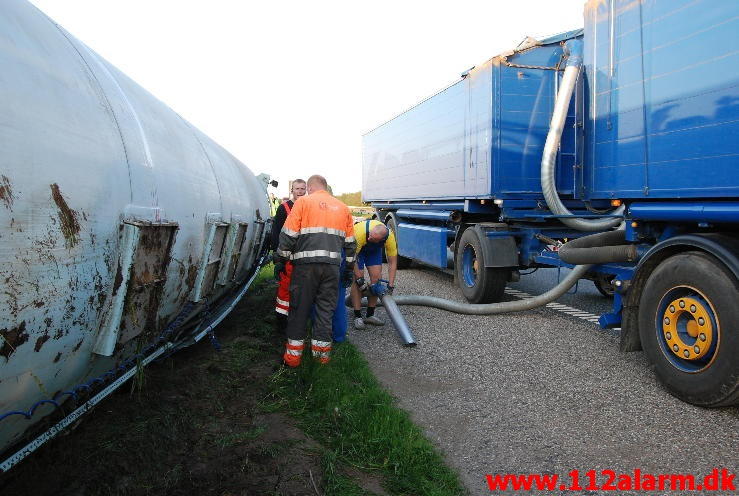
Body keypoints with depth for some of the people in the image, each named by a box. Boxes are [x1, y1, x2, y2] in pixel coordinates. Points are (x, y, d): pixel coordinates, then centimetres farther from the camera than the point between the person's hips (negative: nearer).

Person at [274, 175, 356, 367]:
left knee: (299, 309, 6)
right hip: (332, 265, 3)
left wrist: (280, 260, 6)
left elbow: (288, 235, -3)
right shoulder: (343, 208, 16)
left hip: (306, 264, -3)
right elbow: (350, 243, 18)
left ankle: (293, 353, 12)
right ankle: (322, 351, 17)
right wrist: (349, 269, 24)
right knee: (325, 309, 11)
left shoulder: (303, 202, 3)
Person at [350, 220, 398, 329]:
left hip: (374, 249, 3)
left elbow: (392, 262, -22)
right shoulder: (360, 232, -42)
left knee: (376, 277, -7)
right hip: (356, 248, -3)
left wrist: (390, 286, -24)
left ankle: (370, 315, 4)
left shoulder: (390, 237, -33)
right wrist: (359, 279, -29)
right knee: (357, 280, -13)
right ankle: (357, 316, -5)